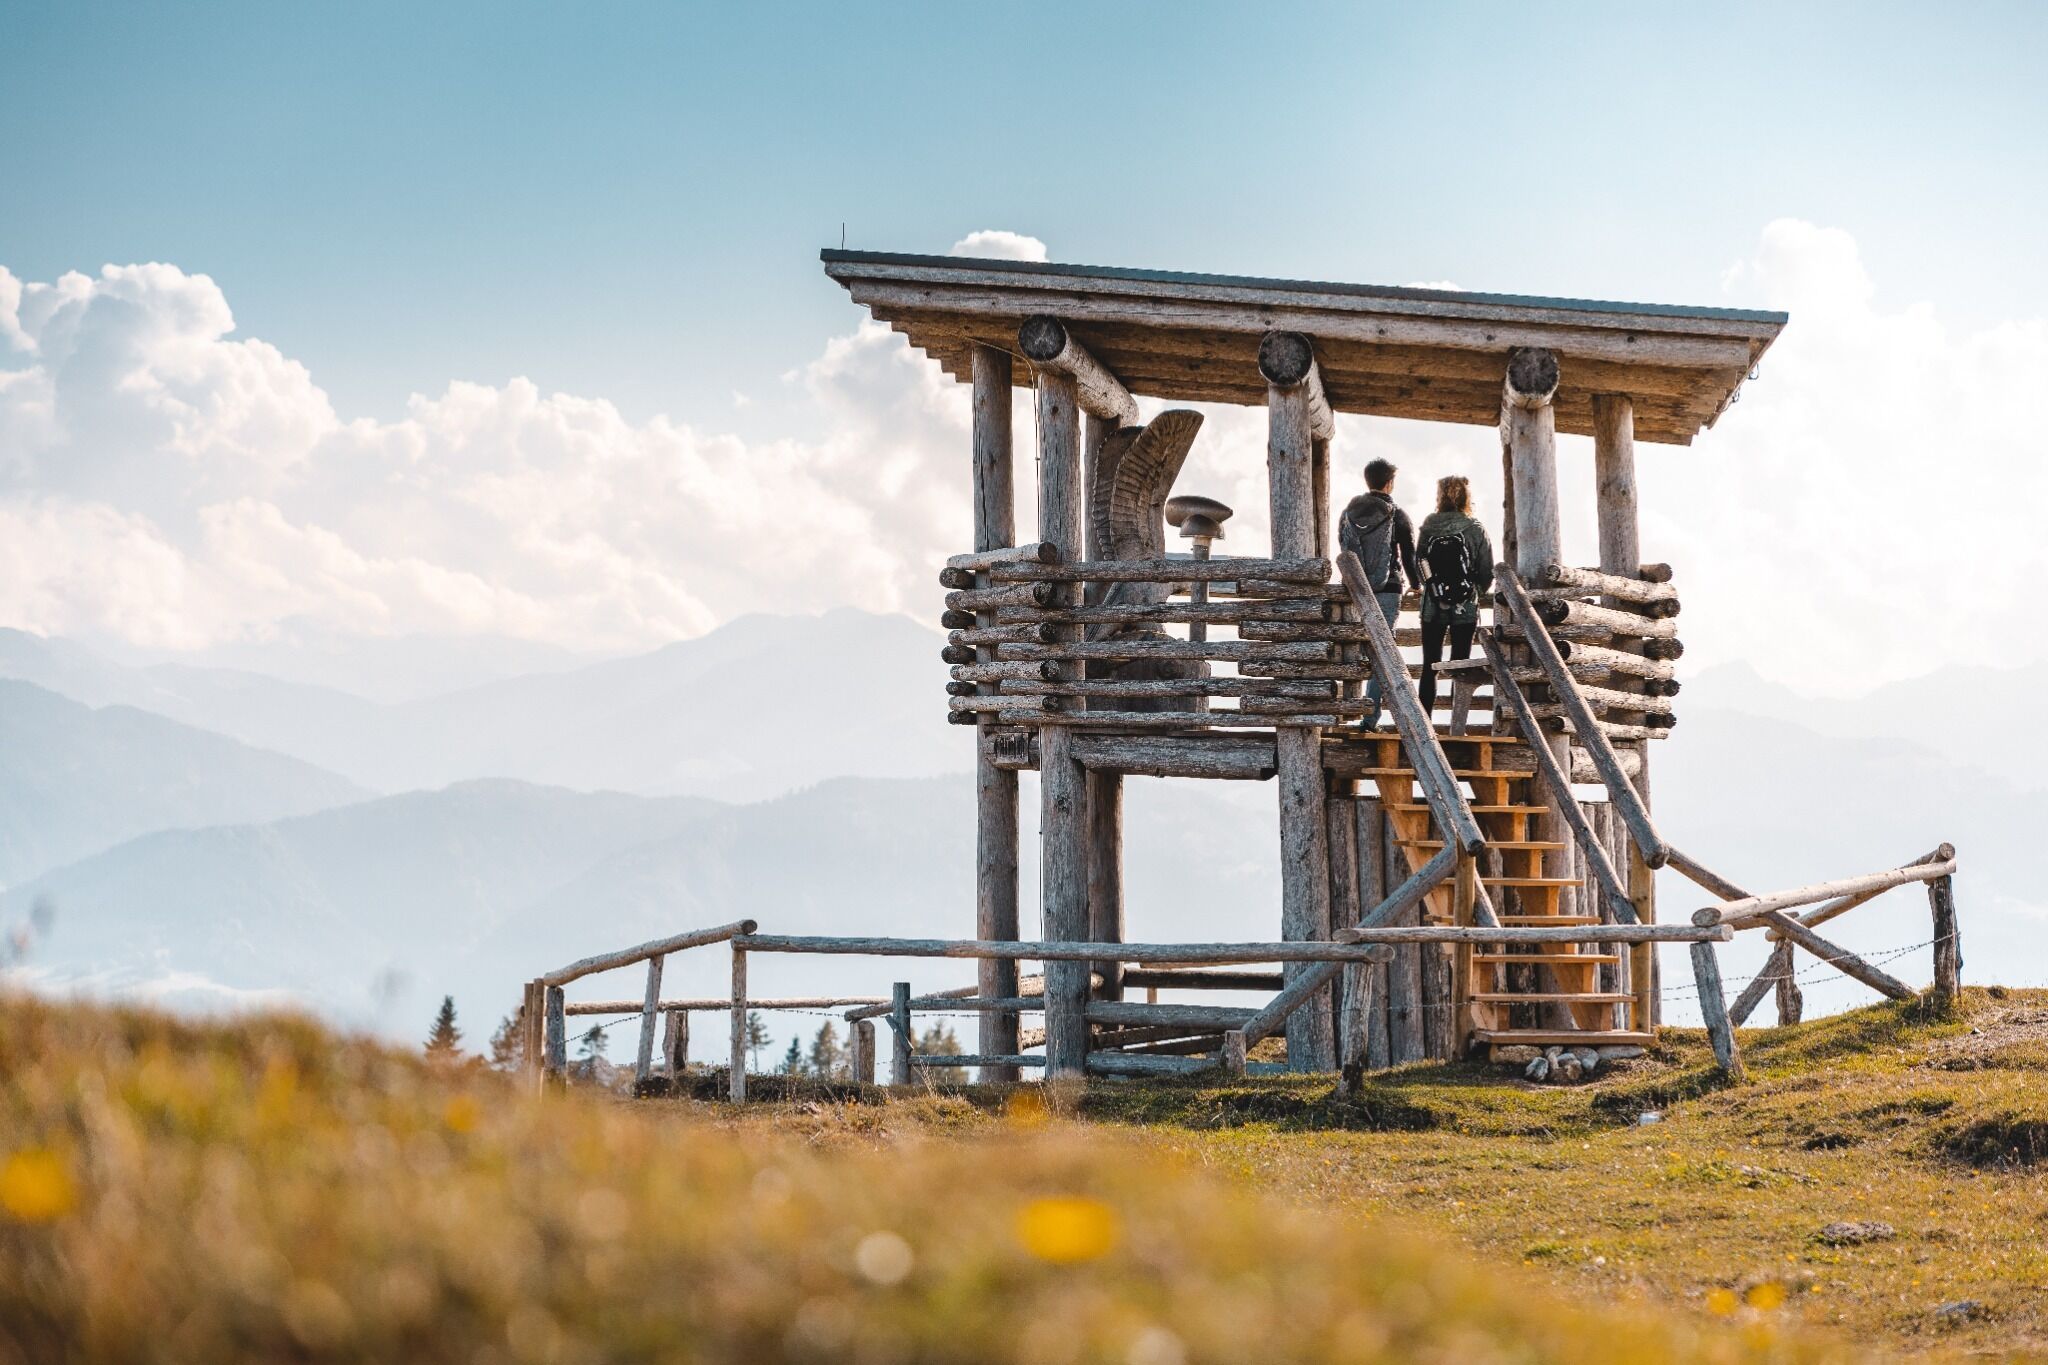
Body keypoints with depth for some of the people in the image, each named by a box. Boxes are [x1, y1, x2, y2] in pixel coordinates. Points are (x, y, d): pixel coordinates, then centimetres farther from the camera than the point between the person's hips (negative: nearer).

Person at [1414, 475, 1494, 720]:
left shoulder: (1428, 527, -5)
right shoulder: (1475, 529, -6)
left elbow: (1418, 563, -2)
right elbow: (1487, 573, -4)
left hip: (1433, 606, 1)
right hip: (1466, 608, -1)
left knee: (1430, 667, 8)